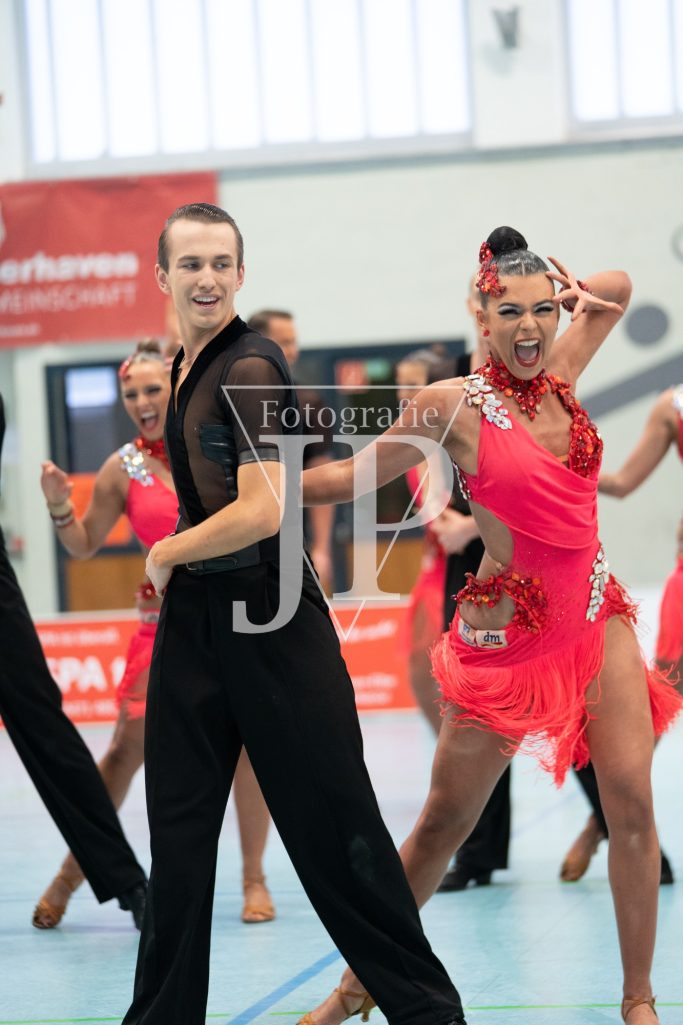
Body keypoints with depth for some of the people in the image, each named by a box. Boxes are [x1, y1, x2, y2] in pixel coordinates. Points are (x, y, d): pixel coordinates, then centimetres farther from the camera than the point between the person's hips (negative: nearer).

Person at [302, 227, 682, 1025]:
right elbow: (351, 476, -1)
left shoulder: (558, 376, 3)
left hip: (598, 619, 4)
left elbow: (616, 289, 21)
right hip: (507, 632, -4)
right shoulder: (455, 405, -11)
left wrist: (571, 294, 0)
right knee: (444, 823, 3)